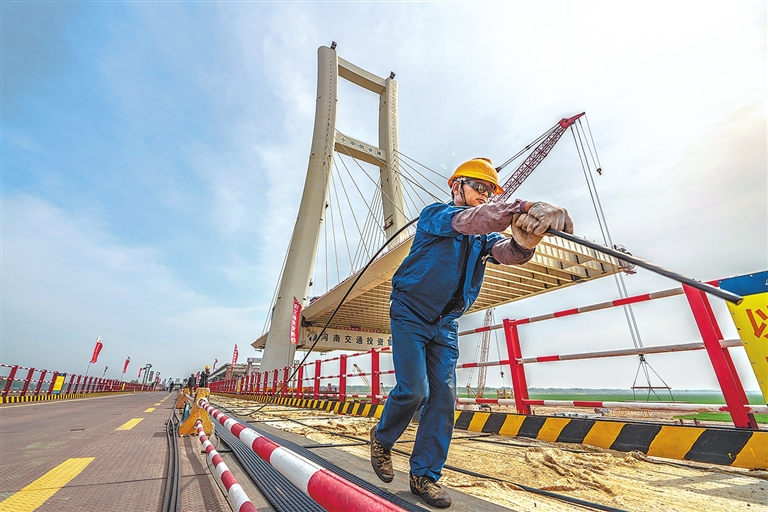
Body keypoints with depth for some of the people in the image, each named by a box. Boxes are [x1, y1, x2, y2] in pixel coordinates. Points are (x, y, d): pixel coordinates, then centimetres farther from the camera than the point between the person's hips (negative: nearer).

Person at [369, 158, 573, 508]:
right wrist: (523, 209, -48)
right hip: (410, 316, -5)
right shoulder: (435, 215, -9)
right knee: (414, 390, -10)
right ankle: (381, 438, 21)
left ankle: (424, 475, 16)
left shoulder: (483, 235, 7)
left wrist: (523, 242, -42)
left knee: (443, 396, 0)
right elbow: (467, 220, -33)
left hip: (445, 324, 6)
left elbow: (507, 252, -17)